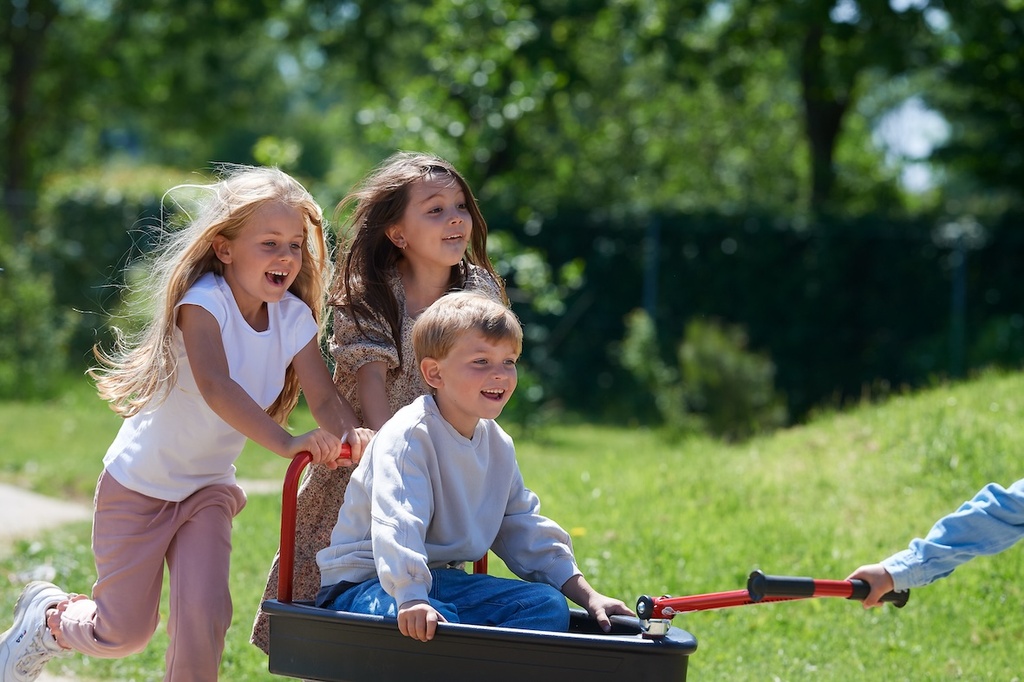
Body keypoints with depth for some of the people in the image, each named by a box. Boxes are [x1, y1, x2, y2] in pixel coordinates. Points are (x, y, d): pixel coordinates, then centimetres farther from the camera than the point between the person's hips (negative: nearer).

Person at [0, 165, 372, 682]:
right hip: (140, 484, -4)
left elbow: (325, 397, -17)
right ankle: (49, 615, 34)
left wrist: (352, 435, -41)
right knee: (126, 631, 3)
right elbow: (216, 387, -41)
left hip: (208, 489, 4)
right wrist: (285, 442, -54)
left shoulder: (294, 318, -9)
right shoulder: (203, 301, -26)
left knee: (204, 615, -12)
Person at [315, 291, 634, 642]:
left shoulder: (498, 445, 10)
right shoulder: (407, 437, -18)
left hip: (444, 578, 8)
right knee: (439, 623, -39)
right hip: (365, 583, -8)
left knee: (548, 605, -10)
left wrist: (587, 595, 8)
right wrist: (411, 600, -49)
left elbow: (523, 530, 16)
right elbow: (396, 524, -33)